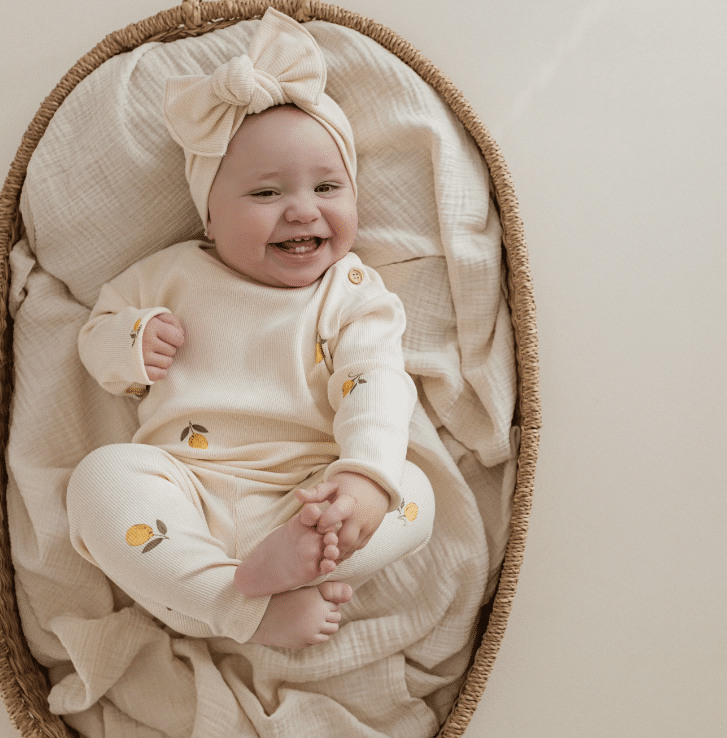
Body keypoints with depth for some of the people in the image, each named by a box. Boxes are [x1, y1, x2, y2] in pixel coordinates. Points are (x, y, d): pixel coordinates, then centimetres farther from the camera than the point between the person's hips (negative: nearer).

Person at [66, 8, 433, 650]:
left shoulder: (354, 292, 7)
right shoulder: (174, 273, 12)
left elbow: (375, 386, -6)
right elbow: (98, 331, 22)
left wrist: (366, 477, -27)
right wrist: (129, 343, -5)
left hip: (305, 498, 0)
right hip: (182, 489, 1)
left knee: (411, 495, -23)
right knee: (102, 476, -27)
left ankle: (275, 564, -40)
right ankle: (248, 607, -33)